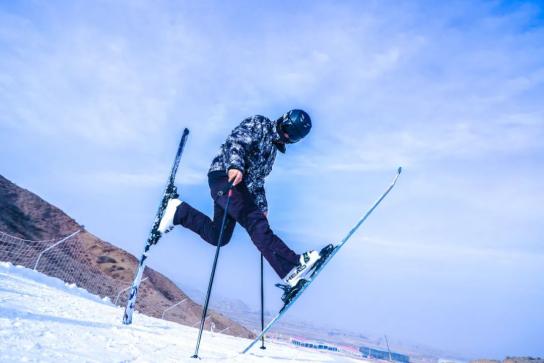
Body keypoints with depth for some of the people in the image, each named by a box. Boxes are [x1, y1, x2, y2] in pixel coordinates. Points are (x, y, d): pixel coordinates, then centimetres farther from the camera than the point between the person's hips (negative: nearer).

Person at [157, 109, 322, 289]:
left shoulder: (272, 148, 26)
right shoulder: (259, 124, 1)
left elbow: (257, 179, 27)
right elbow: (236, 141, -16)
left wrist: (262, 206, 20)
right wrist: (235, 165, -35)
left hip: (238, 186, 9)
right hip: (224, 175, -9)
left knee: (218, 237, 3)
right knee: (255, 220, -24)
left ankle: (179, 212, 16)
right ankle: (292, 267, -33)